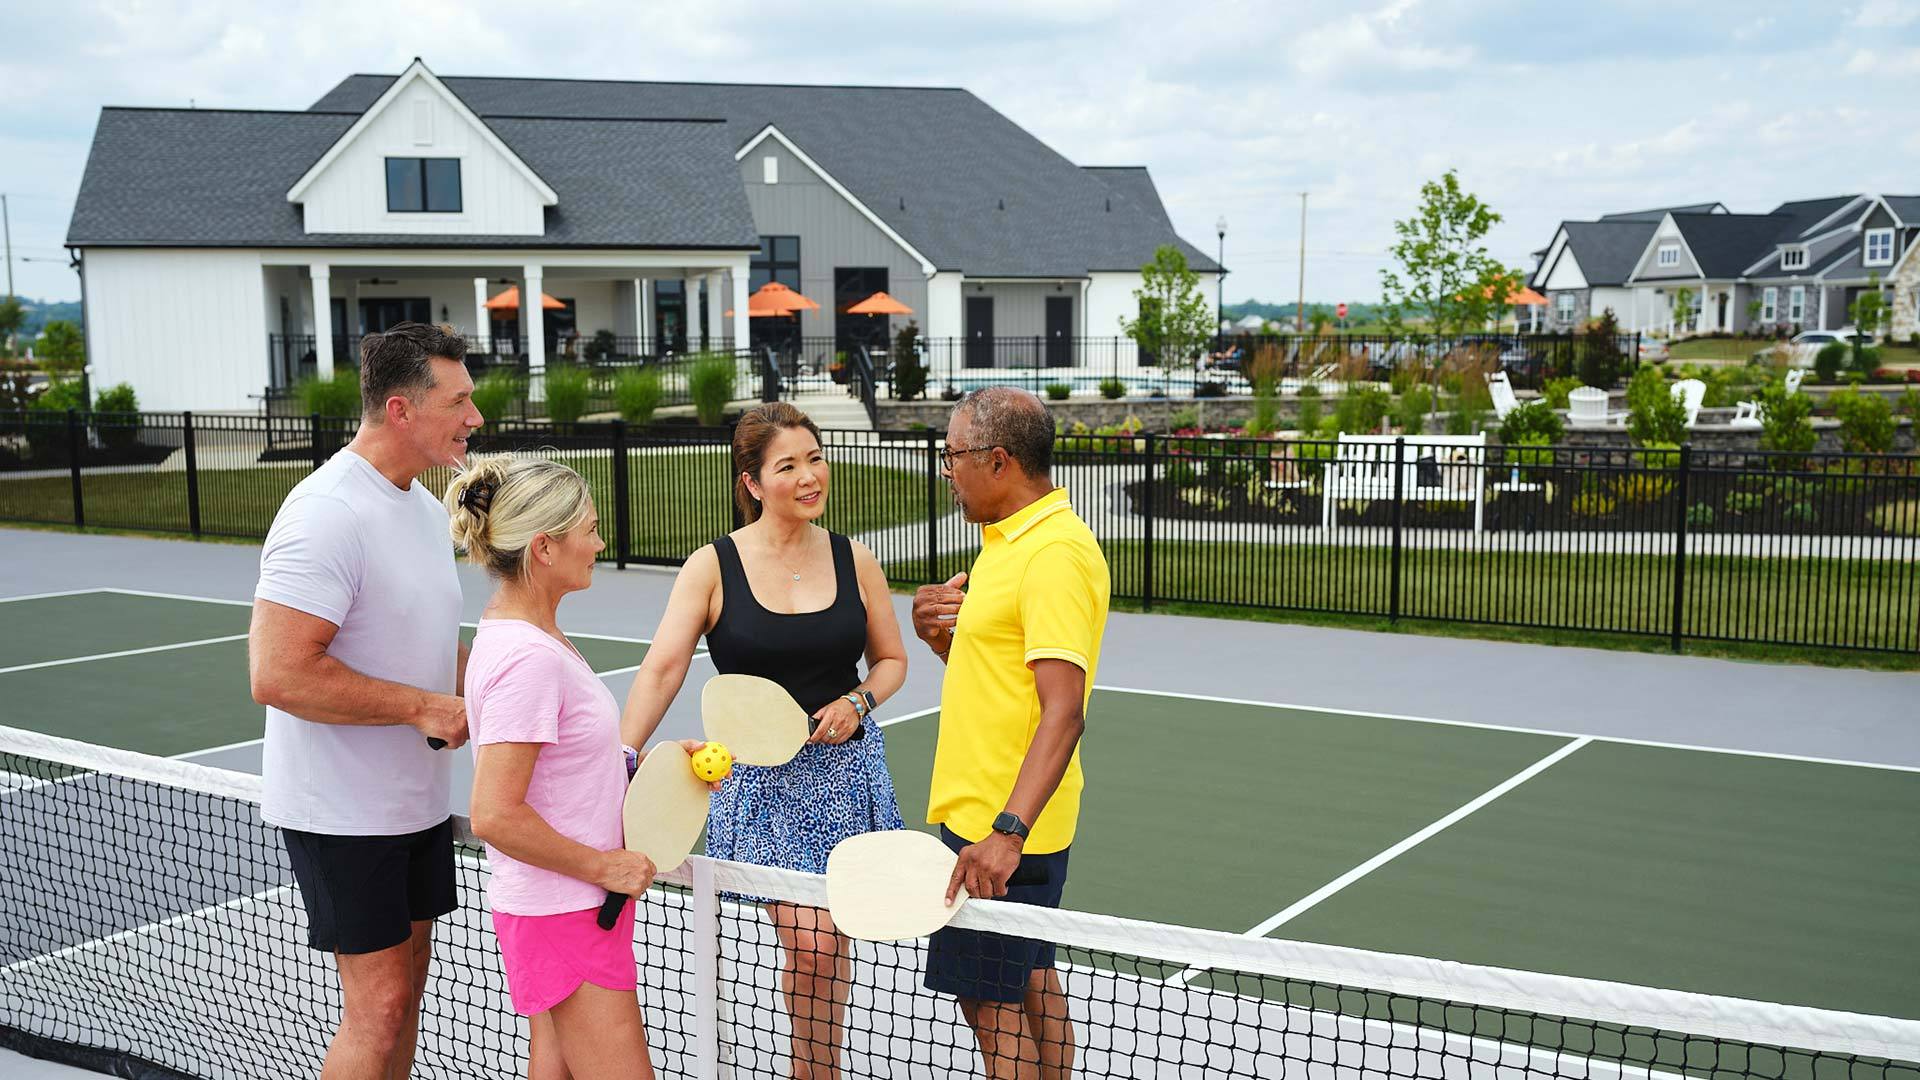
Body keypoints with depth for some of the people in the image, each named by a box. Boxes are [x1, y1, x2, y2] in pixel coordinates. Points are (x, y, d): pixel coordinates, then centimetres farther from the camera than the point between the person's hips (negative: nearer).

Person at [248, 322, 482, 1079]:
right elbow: (277, 675, -28)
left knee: (405, 987, 15)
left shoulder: (426, 507, 9)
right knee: (378, 1005, -4)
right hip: (344, 812, -9)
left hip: (417, 798, 9)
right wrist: (425, 707, -23)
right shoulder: (327, 514, -21)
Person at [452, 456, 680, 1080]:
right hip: (566, 912, -10)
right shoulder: (529, 657, -23)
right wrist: (605, 867, -17)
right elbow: (495, 817, -26)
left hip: (559, 905, 10)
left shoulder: (520, 635, 8)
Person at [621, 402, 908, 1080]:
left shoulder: (854, 561, 2)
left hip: (845, 764, 3)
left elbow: (891, 660, 13)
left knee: (830, 941, 7)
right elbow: (661, 670, -14)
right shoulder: (712, 567, -6)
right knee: (806, 941, -10)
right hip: (761, 775, -3)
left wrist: (856, 702, -8)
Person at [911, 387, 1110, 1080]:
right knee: (1029, 984, 18)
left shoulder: (1056, 553, -20)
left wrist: (1007, 833, -34)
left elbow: (1064, 710, -27)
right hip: (988, 815, 10)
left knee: (989, 999, -3)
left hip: (1000, 827, -10)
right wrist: (942, 635, 0)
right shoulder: (1011, 540, 13)